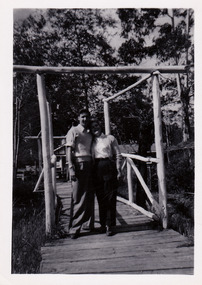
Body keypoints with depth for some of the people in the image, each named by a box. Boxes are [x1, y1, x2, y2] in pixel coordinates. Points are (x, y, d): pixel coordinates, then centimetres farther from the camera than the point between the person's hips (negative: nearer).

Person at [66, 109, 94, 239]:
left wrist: (94, 165, 9)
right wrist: (71, 168, -14)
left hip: (90, 164, 6)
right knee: (78, 197, -5)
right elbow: (69, 150, -5)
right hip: (79, 163, -6)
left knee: (90, 196, 8)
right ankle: (74, 228, 2)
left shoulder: (90, 133, 18)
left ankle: (89, 224, 20)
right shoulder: (73, 131, 1)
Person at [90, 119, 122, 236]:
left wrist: (119, 170, -3)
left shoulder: (110, 138, 9)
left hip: (109, 167, -3)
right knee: (100, 197, 4)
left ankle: (110, 225, 1)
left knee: (110, 197, -4)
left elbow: (118, 155, 6)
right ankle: (103, 224, 14)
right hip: (97, 169, 3)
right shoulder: (91, 141, 17)